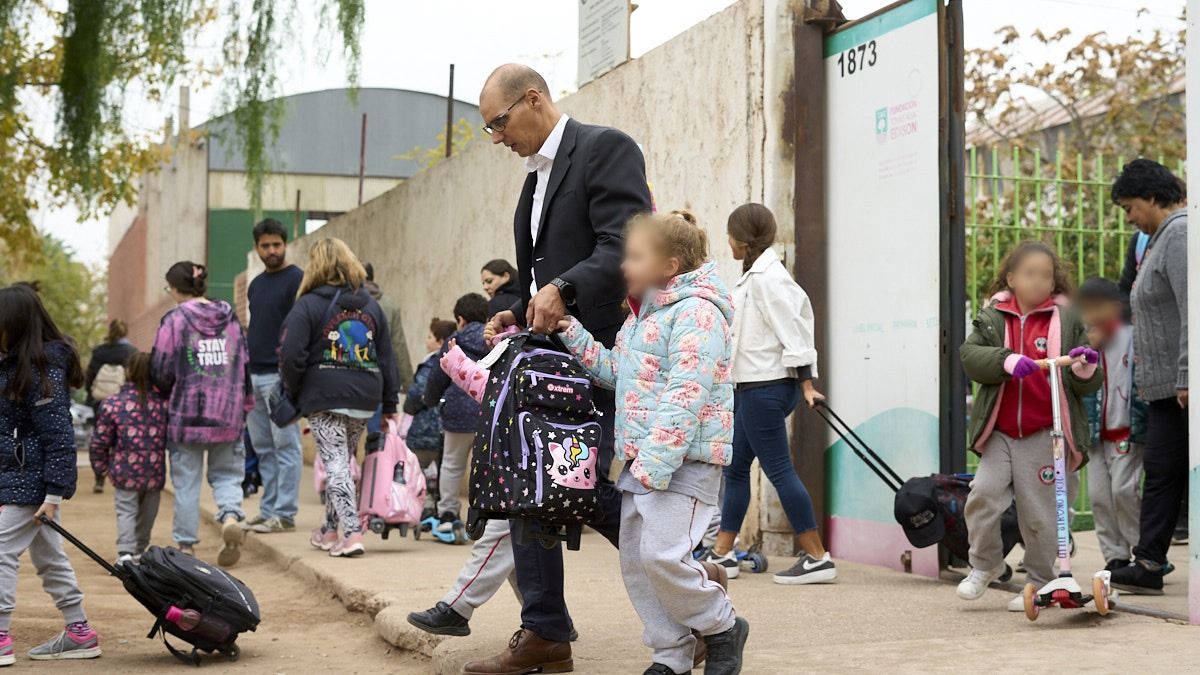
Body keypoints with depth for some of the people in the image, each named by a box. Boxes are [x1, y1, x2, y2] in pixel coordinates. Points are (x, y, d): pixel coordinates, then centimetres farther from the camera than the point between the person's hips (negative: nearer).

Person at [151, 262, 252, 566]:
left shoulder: (175, 320, -7)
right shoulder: (230, 318, 7)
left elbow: (162, 371, -7)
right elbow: (245, 364, 10)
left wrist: (169, 395, 15)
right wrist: (244, 407, 19)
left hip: (186, 415, -3)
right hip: (228, 415, 3)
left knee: (186, 481, 6)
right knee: (226, 473, 14)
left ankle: (186, 545, 10)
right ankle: (231, 515, -14)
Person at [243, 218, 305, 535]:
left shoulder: (296, 280, -7)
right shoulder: (256, 284, 18)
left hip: (279, 376, -8)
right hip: (253, 376, 9)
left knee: (285, 446, -5)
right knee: (262, 447, 11)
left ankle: (284, 514, -3)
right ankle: (268, 509, 18)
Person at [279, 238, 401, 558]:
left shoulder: (308, 305, -4)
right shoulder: (371, 305, 12)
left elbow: (291, 355, -12)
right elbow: (387, 358, 12)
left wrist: (294, 391, 5)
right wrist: (390, 405, 16)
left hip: (324, 398, -5)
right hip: (365, 399, 5)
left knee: (335, 463, -3)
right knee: (344, 462, 17)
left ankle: (351, 532, -14)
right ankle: (330, 530, 28)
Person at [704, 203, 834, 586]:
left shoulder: (766, 277, -14)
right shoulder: (757, 275, 16)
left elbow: (791, 328, -18)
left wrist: (805, 381, -20)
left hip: (766, 387, -11)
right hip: (752, 386, 11)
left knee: (778, 470, -8)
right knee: (735, 467, 13)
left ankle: (818, 558, -5)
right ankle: (722, 553, 20)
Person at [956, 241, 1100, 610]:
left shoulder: (1067, 319, 5)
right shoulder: (992, 318, 6)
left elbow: (1090, 385, 7)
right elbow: (970, 355, -10)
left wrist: (1085, 369, -18)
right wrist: (1008, 361, -27)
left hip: (1045, 434, -1)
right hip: (1000, 431, 1)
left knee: (1039, 513, 2)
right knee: (983, 492, -11)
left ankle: (1040, 583, 18)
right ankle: (985, 563, 13)